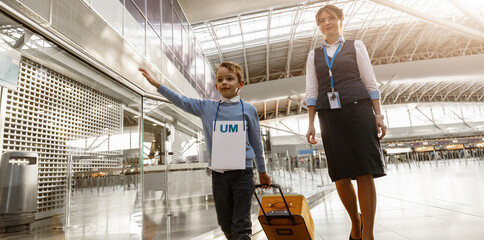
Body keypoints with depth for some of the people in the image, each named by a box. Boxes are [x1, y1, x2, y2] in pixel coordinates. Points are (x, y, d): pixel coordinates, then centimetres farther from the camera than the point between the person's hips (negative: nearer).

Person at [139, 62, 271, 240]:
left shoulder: (249, 110, 3)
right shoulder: (207, 108, 7)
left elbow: (256, 143, 8)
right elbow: (181, 101, 10)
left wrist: (262, 172, 15)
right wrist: (157, 84, 5)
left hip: (242, 173, -2)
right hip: (218, 174, 3)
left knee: (241, 225, -1)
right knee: (225, 223, 13)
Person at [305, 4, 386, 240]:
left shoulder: (356, 46, 12)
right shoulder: (314, 55, 17)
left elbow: (370, 83, 6)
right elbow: (312, 91, 11)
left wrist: (378, 115, -3)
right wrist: (311, 123, 3)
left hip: (357, 109, -2)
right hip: (329, 116, 2)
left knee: (364, 173, -8)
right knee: (340, 175, 1)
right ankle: (355, 220, 26)